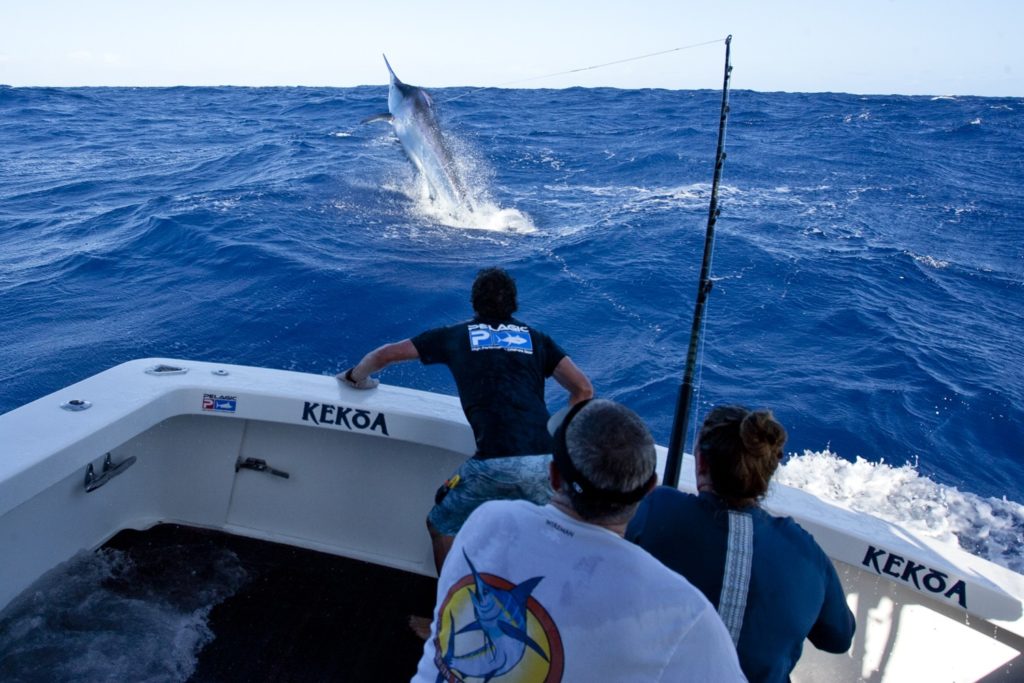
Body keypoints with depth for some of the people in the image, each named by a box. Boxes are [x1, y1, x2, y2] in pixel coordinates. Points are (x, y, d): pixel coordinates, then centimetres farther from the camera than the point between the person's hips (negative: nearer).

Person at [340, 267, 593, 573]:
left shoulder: (457, 335, 18)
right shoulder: (536, 338, 20)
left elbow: (384, 355, 24)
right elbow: (584, 390, 14)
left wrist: (356, 377, 43)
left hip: (494, 462, -2)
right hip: (546, 461, 2)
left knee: (442, 527, 23)